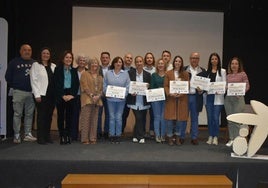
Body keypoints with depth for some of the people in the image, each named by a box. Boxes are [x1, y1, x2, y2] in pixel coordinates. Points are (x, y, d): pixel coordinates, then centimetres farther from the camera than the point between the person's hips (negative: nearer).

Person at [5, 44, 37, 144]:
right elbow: (8, 76, 6)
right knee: (18, 114, 0)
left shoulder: (35, 63, 9)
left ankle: (28, 134, 14)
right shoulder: (14, 62, 3)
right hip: (19, 92, -3)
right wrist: (13, 86, 5)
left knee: (29, 114, 6)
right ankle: (17, 135, 6)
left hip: (31, 92, 3)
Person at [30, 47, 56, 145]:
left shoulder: (53, 66, 14)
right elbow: (33, 80, -4)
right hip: (41, 94, -4)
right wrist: (37, 95, -11)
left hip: (52, 94, 4)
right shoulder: (35, 65, 2)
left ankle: (47, 135, 18)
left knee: (49, 115, 8)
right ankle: (41, 137, 6)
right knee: (41, 115, -1)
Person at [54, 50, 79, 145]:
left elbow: (76, 84, 7)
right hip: (60, 96, -2)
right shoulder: (58, 69, 3)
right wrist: (63, 96, -9)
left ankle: (68, 136, 10)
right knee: (61, 116, 1)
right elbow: (56, 84, -3)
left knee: (69, 116, 3)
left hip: (71, 96, 2)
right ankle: (62, 136, 6)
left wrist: (72, 95, -6)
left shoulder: (74, 70, 11)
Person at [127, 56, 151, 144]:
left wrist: (148, 87, -13)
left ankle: (136, 136, 22)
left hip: (143, 101, 2)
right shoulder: (130, 73, 2)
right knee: (138, 118, -10)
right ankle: (140, 137, 4)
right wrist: (131, 92, -14)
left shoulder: (147, 74, 7)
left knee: (142, 119, 6)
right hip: (134, 100, -2)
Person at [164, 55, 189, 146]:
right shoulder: (168, 73, 6)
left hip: (182, 99, 1)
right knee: (170, 118, -2)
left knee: (180, 118, 3)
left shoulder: (185, 74, 9)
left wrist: (181, 93, -11)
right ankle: (170, 138, 9)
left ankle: (178, 137, 16)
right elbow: (165, 86, 2)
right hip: (171, 98, -1)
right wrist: (170, 93, -15)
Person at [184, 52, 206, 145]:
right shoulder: (184, 70, 3)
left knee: (195, 118, 8)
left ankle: (194, 138, 16)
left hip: (196, 97, 1)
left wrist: (201, 90, -12)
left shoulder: (203, 71, 7)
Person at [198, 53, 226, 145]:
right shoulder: (206, 71, 12)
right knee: (209, 117, 6)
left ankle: (215, 137, 6)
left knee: (216, 117, -5)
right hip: (208, 96, 3)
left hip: (218, 97, -3)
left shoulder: (222, 71, 4)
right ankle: (210, 136, 16)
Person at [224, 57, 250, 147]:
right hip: (228, 98, 4)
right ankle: (231, 139, 16)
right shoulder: (228, 76, 13)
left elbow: (247, 86, -1)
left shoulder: (243, 74, 3)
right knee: (230, 120, 7)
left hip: (238, 98, -4)